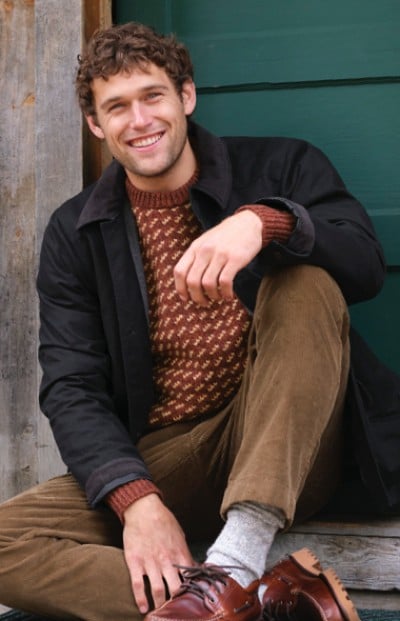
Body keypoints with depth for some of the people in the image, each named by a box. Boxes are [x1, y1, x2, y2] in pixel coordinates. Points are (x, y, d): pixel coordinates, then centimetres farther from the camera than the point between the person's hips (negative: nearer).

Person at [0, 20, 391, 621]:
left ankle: (240, 552, -36)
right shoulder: (75, 232, 6)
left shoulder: (280, 167, 3)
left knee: (305, 279, -25)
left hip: (281, 453, -1)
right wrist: (136, 498, -21)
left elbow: (367, 265, -14)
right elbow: (71, 389, -2)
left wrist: (263, 222, -34)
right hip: (157, 462, 2)